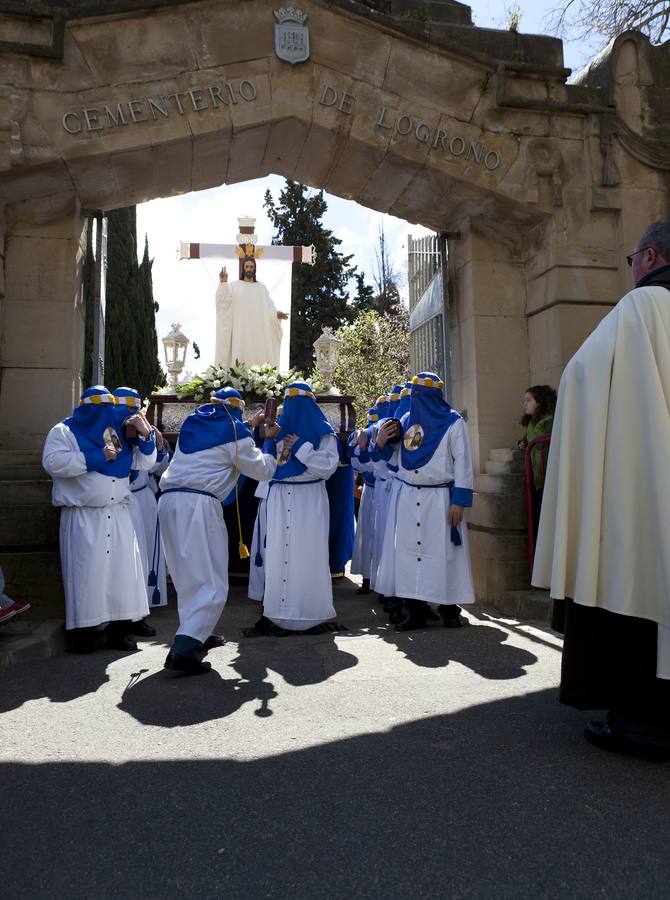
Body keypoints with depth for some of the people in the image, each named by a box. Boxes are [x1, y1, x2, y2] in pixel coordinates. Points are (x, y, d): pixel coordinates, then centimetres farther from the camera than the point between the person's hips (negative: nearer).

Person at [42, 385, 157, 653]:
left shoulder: (118, 432, 14)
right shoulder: (64, 431, 1)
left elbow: (145, 463, 13)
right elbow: (52, 462, -17)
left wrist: (145, 435, -4)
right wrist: (96, 458, -17)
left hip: (118, 516, 5)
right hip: (83, 518, -5)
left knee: (122, 571, 4)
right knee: (86, 573, -3)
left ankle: (119, 631, 14)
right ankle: (82, 633, 9)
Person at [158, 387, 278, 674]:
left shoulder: (192, 422, 22)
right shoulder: (233, 431, 3)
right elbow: (261, 470, 9)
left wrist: (248, 427, 43)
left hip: (169, 501, 7)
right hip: (200, 503, -7)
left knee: (188, 576, 19)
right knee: (212, 583, -5)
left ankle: (198, 634, 30)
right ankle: (183, 650, -17)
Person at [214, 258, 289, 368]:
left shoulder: (261, 288, 13)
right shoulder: (234, 286, 6)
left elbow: (268, 307, 6)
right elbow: (223, 301, -9)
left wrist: (276, 314, -15)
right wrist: (223, 283, -22)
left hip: (258, 332, 2)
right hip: (240, 331, -2)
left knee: (258, 355, -2)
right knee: (240, 357, -6)